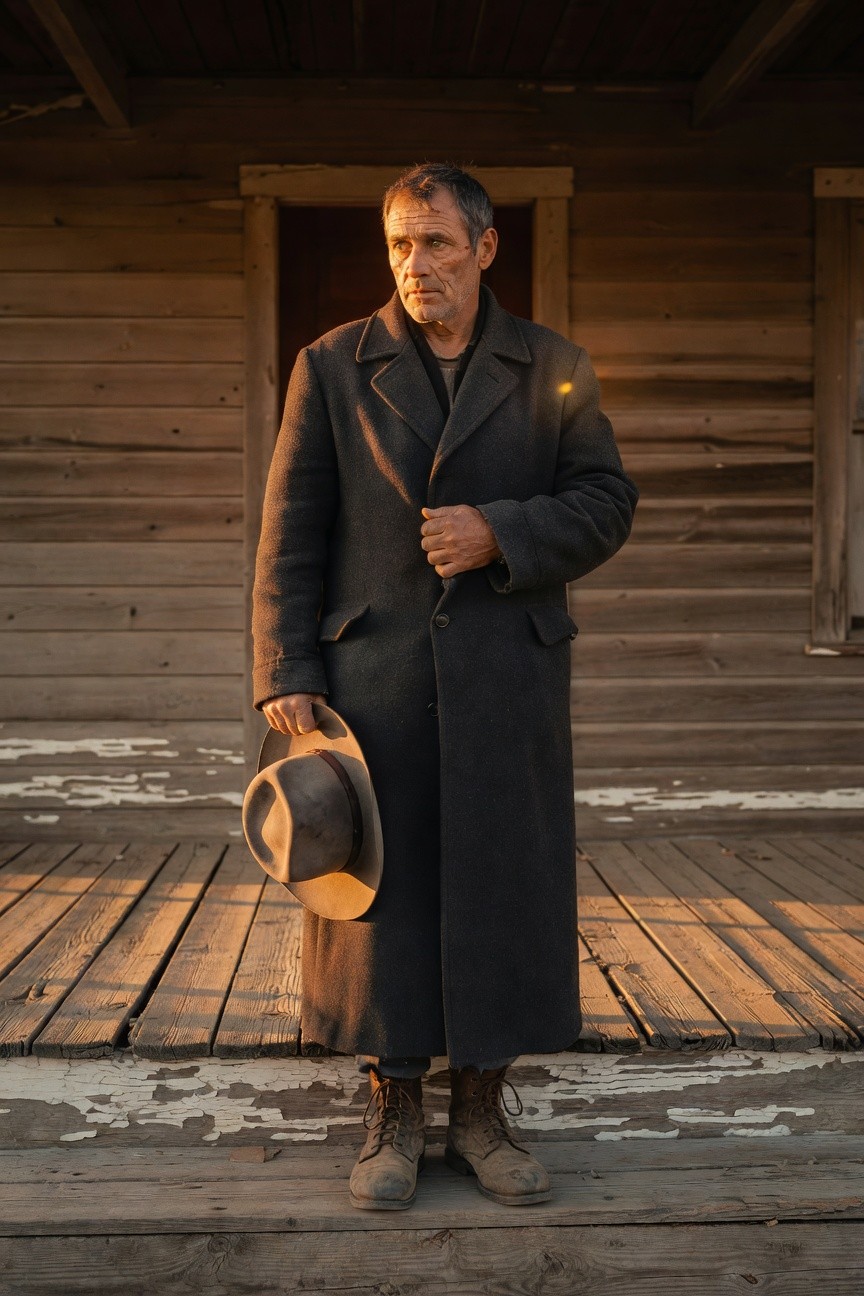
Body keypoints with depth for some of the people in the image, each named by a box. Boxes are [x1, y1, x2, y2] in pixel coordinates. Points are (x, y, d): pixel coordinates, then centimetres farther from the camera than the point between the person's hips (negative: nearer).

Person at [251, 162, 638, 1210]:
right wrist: (286, 675, -6)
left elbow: (607, 504, 6)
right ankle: (393, 1114, 17)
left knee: (504, 888, 5)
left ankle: (482, 1111, 20)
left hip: (508, 680, 1)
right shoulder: (332, 367, 6)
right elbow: (291, 534, 2)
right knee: (380, 887, 3)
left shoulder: (552, 370, 8)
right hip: (373, 678, -1)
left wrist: (501, 532, -12)